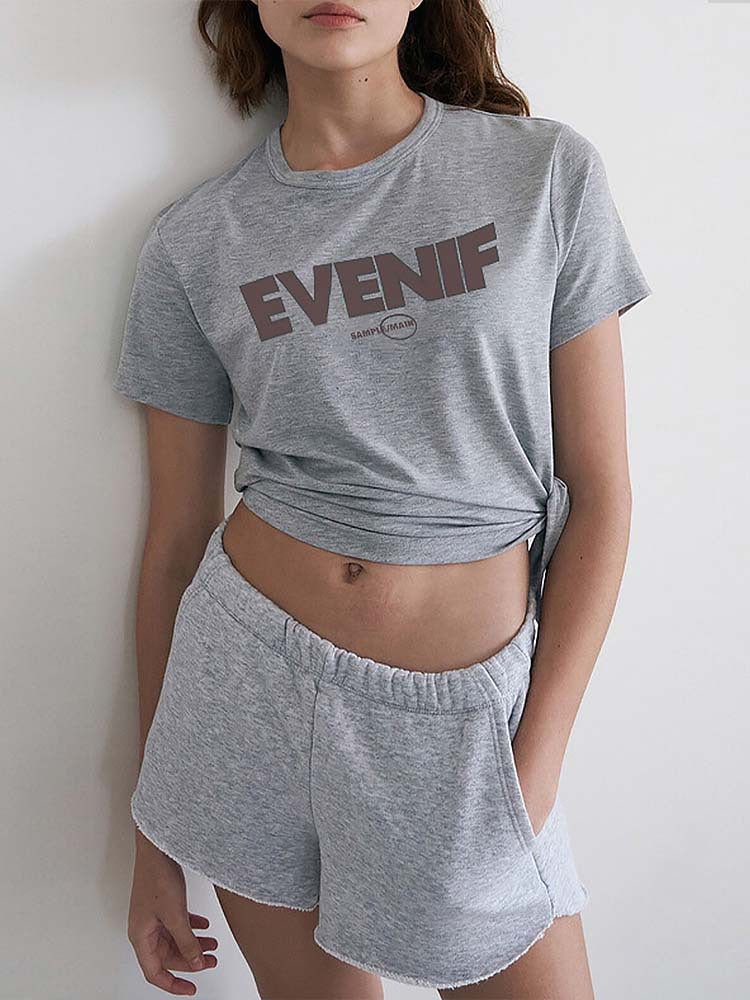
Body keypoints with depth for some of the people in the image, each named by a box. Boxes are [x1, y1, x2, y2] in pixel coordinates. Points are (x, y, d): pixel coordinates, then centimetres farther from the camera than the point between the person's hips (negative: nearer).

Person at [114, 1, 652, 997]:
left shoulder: (551, 172, -2)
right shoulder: (195, 241, 0)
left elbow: (599, 493, -1)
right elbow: (175, 538, 4)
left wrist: (538, 762, -8)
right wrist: (154, 840, 8)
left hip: (464, 714, 0)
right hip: (250, 668, 1)